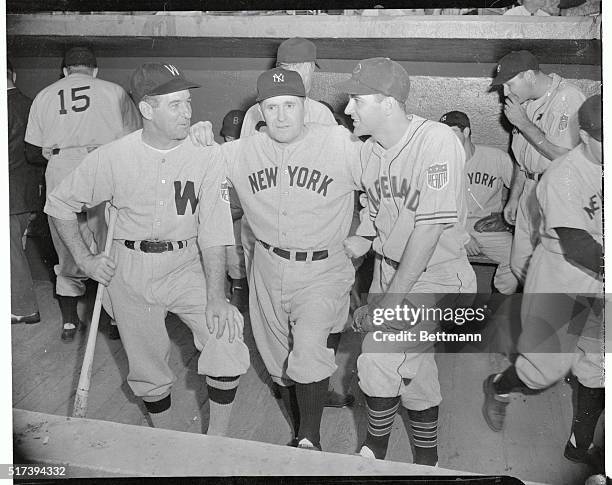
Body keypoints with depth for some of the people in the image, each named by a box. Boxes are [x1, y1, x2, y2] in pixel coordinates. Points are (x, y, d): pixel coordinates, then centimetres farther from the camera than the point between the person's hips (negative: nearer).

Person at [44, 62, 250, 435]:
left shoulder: (204, 163, -7)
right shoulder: (112, 158, -7)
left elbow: (213, 235, -11)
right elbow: (59, 205, 6)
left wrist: (216, 297, -19)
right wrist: (85, 259, 0)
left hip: (186, 268, 0)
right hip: (130, 272, 0)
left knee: (227, 337, -19)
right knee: (149, 370, 9)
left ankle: (217, 440, 1)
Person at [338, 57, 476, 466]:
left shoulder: (436, 140, -20)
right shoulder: (370, 152, 1)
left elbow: (430, 227, -24)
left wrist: (390, 300, -23)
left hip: (433, 276, -6)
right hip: (388, 272, 6)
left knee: (379, 360, -17)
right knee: (415, 373, 15)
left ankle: (375, 453, 9)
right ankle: (427, 462, 36)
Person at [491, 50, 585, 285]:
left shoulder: (569, 99, -17)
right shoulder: (526, 102, 10)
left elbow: (566, 156, -25)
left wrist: (523, 123, -19)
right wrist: (513, 199, 18)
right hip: (530, 192, 8)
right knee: (519, 265, 11)